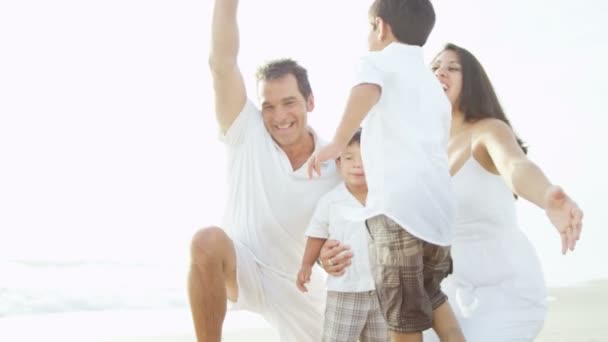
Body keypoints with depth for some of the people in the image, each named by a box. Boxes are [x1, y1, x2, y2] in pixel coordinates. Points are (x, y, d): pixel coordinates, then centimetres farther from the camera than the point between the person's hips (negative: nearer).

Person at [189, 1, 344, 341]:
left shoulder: (335, 164, -8)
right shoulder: (248, 133, -14)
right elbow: (221, 64, -25)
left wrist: (332, 255, -28)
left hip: (297, 284, 4)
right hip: (242, 268, -4)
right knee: (208, 241, -37)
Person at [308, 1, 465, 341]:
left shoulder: (380, 60, 7)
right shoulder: (435, 87, 29)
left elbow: (367, 89, -18)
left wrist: (338, 142, -26)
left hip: (398, 203, -7)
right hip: (438, 203, 7)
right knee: (431, 294, 26)